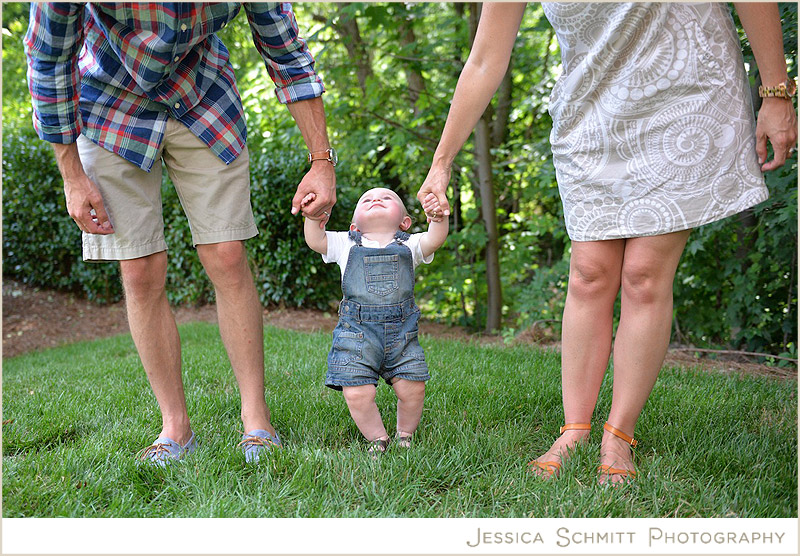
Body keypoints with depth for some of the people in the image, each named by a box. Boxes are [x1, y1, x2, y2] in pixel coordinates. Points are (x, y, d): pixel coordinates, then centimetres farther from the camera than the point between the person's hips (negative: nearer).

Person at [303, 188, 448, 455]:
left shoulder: (409, 245, 10)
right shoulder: (345, 244, 11)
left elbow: (434, 240, -7)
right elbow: (316, 241, 2)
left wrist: (438, 218, -27)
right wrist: (312, 216, -15)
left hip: (401, 332, 1)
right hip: (357, 332, -1)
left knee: (412, 389, -2)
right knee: (357, 394, -10)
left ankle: (405, 436, 26)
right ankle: (378, 438, 15)